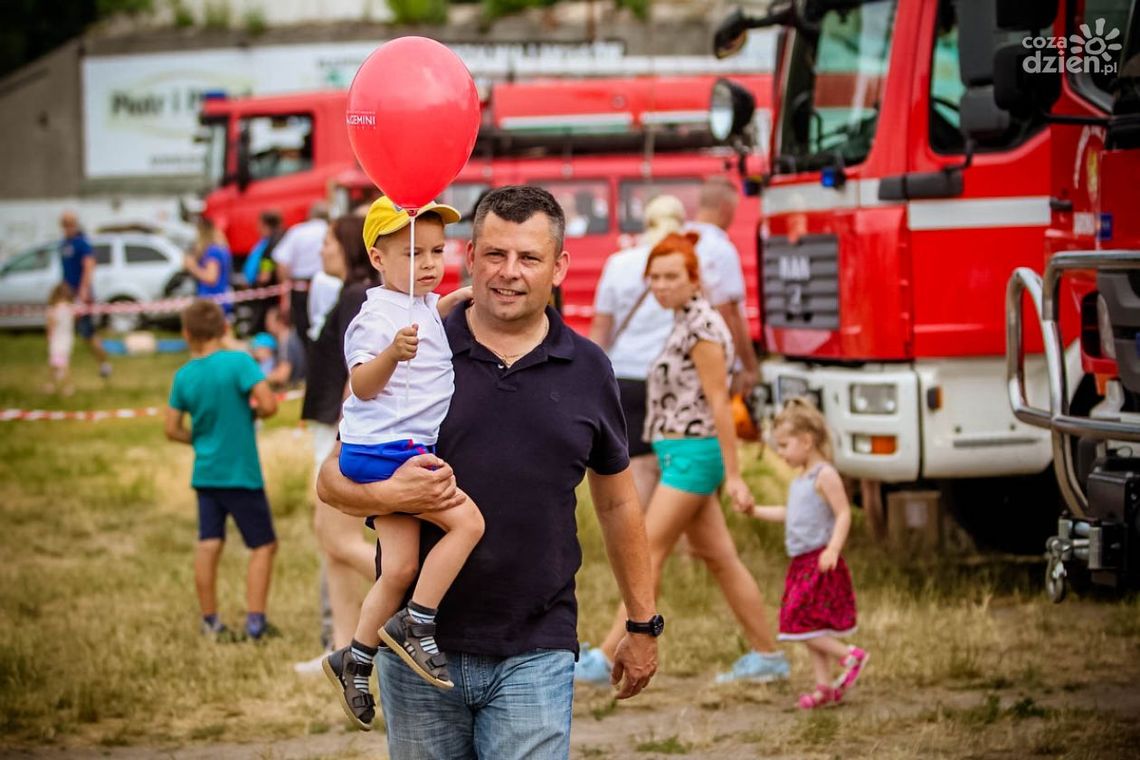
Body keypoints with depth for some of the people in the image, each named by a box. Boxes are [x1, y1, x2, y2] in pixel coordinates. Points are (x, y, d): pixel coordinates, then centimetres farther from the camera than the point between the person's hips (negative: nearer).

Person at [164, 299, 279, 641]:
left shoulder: (183, 376, 0)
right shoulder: (239, 362, -13)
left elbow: (172, 429, 5)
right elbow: (269, 404, -21)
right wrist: (252, 412, 1)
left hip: (205, 473, 4)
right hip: (242, 473, -4)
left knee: (208, 545, 7)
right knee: (264, 545, 6)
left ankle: (210, 621, 11)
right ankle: (255, 621, 1)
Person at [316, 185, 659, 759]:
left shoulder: (587, 371, 6)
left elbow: (616, 502, 16)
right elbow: (331, 478, 1)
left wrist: (643, 624, 18)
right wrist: (389, 494, -20)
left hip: (535, 655, 0)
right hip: (419, 649, 0)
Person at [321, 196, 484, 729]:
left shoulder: (421, 305, 13)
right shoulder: (377, 317, -16)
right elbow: (363, 384, -24)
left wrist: (454, 300, 22)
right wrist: (392, 354, -41)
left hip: (399, 454, 9)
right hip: (385, 450, -9)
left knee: (400, 570, 6)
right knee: (467, 521, -18)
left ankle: (354, 661, 17)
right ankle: (416, 626, -12)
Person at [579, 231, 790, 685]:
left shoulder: (702, 328, -14)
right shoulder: (686, 323, 14)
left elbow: (719, 403, -16)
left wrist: (733, 476, -17)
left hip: (691, 455, -10)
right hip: (681, 456, 10)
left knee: (648, 554, -9)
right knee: (719, 558, 11)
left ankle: (607, 659, -8)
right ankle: (767, 657, 15)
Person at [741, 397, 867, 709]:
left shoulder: (825, 475, -12)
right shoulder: (800, 481, 16)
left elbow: (843, 514, -17)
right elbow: (790, 514, 29)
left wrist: (833, 549, -27)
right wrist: (756, 511, 25)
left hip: (820, 563, -10)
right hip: (801, 563, 10)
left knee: (803, 623, -14)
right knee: (808, 626, 10)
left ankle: (849, 656, -3)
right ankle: (825, 686, 14)